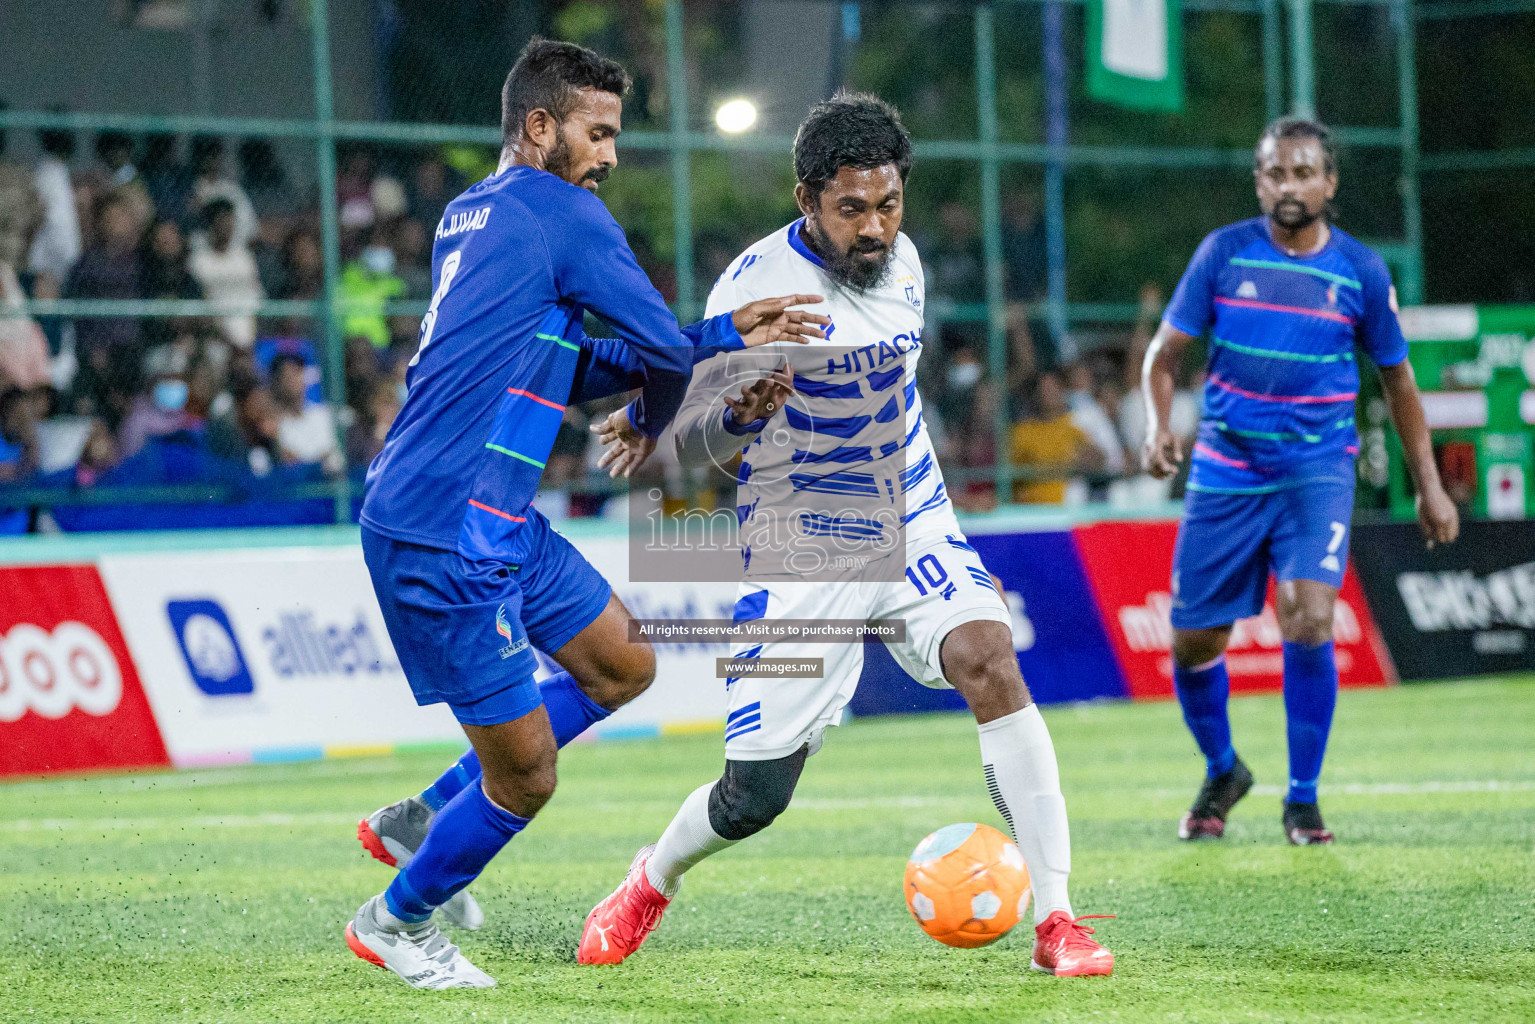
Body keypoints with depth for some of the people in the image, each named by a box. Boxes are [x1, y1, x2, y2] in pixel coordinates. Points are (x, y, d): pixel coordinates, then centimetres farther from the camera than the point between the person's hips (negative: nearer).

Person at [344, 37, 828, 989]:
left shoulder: (471, 215, 16)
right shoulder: (561, 213, -12)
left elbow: (567, 368, 19)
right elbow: (663, 349, -11)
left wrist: (729, 335, 14)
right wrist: (654, 422, 13)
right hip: (447, 532, -10)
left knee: (622, 665, 19)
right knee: (525, 778, -1)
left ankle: (421, 821, 24)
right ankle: (397, 920, 21)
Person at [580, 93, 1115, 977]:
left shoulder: (902, 261, 2)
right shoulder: (756, 287, -16)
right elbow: (692, 442, -14)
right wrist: (743, 413, -33)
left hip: (913, 526, 4)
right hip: (802, 552, -4)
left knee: (992, 663, -25)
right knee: (754, 799, -1)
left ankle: (1055, 920, -24)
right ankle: (653, 885, 34)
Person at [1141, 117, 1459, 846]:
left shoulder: (1360, 271, -1)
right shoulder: (1224, 252, -1)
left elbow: (1396, 378, 11)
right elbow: (1165, 352, 3)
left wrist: (1429, 486, 11)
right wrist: (1159, 427, -16)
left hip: (1317, 470, -1)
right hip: (1226, 470, 1)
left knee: (1308, 620, -21)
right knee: (1193, 642, 2)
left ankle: (1303, 799, -5)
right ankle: (1222, 772, 32)